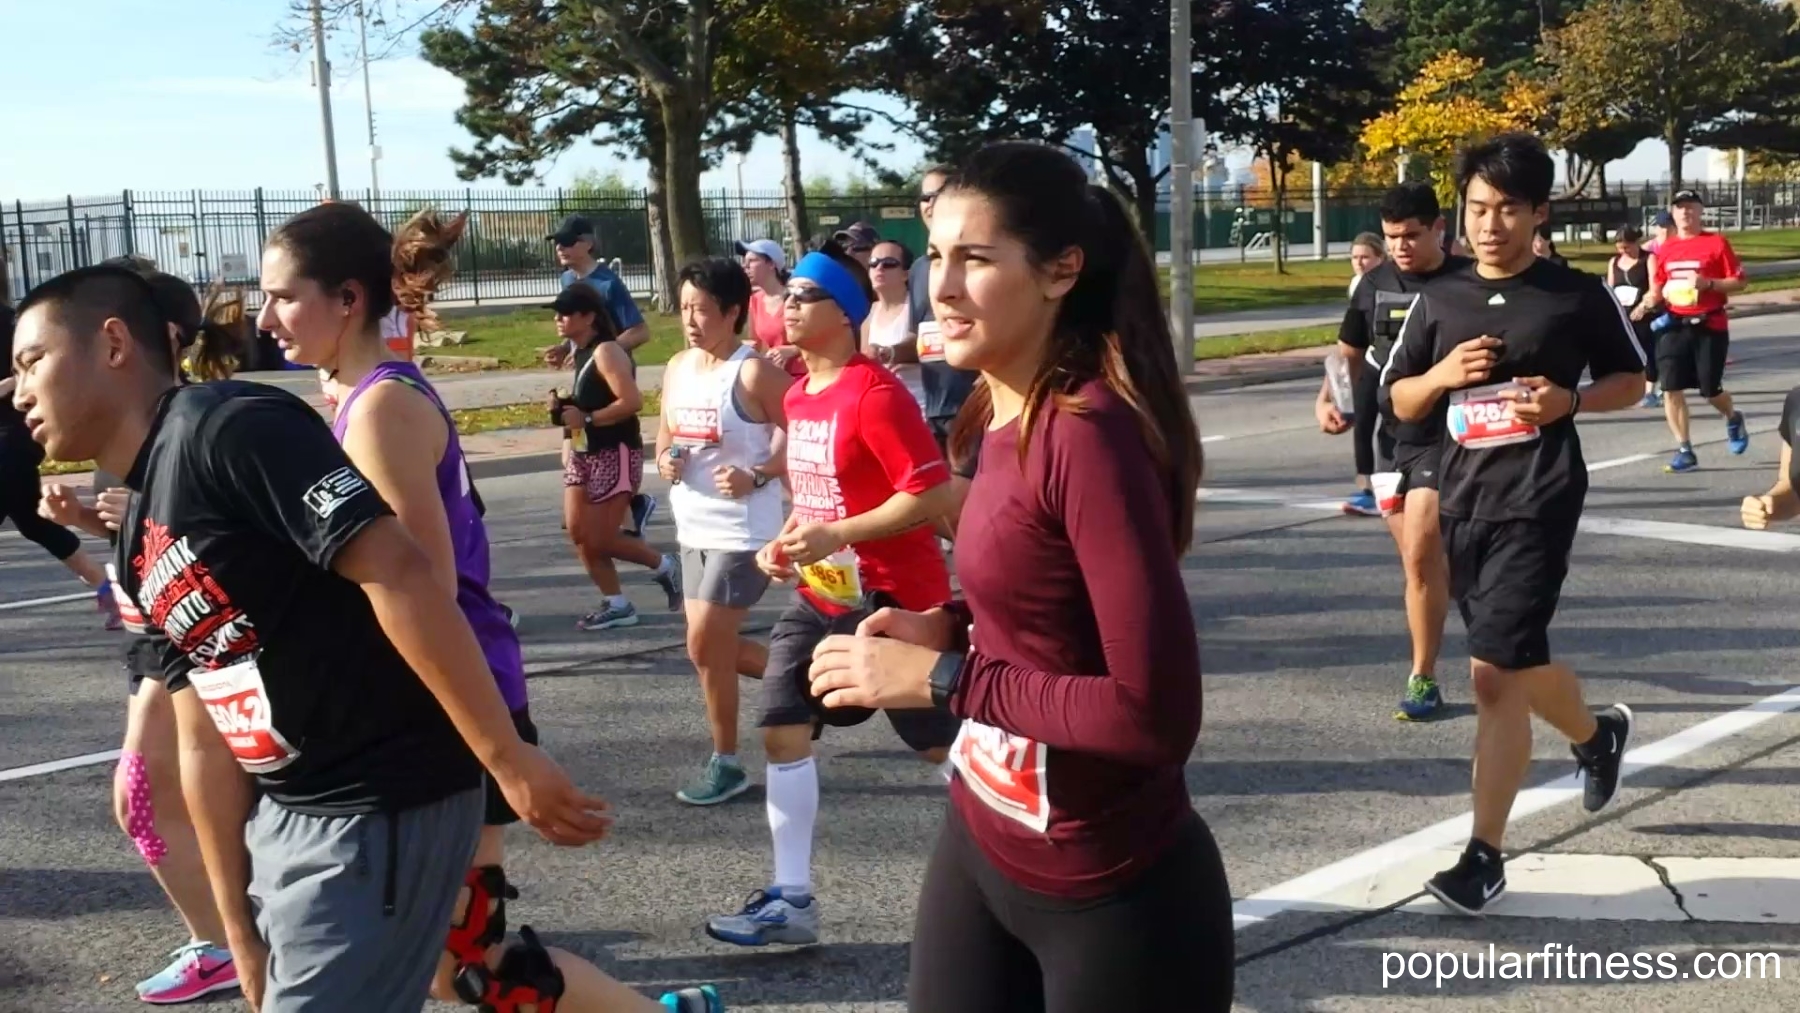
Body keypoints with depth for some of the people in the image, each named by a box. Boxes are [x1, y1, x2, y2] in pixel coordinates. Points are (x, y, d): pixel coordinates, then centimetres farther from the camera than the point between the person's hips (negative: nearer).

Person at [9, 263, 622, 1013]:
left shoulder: (228, 426, -16)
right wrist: (239, 928, 14)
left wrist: (509, 761, -25)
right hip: (282, 815, 9)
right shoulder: (139, 548, 12)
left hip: (382, 810, -9)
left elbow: (397, 572, -24)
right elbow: (205, 736, 14)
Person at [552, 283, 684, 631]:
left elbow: (632, 401, -28)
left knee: (601, 539, -5)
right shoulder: (581, 352, 11)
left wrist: (587, 419, -23)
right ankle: (617, 605, 14)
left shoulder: (606, 352, -18)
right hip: (583, 454, 10)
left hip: (616, 454, -10)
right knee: (578, 533, 4)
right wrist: (563, 407, 4)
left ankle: (664, 566, 18)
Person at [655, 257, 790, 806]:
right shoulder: (677, 368, 8)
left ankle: (726, 763, 8)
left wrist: (756, 477, -26)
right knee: (716, 645, 14)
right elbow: (666, 432, 19)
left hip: (744, 531, -9)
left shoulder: (755, 373, -15)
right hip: (694, 529, 9)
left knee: (705, 645, -8)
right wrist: (664, 461, -2)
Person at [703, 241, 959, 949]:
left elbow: (934, 494, -24)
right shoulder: (797, 397, 9)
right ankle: (792, 900, 9)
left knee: (943, 744, 4)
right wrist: (790, 540, 4)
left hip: (893, 598, -8)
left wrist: (834, 535, -25)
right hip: (822, 596, 8)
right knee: (782, 730, 1)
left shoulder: (875, 394, -19)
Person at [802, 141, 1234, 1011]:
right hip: (979, 843, 7)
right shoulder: (1003, 416, 0)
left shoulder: (1091, 432, -24)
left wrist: (943, 679, -20)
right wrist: (949, 626, -3)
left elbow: (1155, 712, -26)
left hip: (1112, 898, -7)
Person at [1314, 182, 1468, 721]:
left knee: (1421, 559, -11)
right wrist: (1326, 398, -2)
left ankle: (1423, 679, 1)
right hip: (1391, 437, 5)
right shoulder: (1375, 284, 5)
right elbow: (1350, 356, 14)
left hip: (1446, 438, -5)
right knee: (1424, 561, 12)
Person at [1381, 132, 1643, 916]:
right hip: (1462, 501, 5)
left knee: (1495, 671, -14)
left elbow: (1631, 380, 9)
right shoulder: (1439, 300, 8)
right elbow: (1399, 403, 12)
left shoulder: (1579, 294, -1)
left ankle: (1485, 855, -4)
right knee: (1519, 661, 19)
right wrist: (1442, 375, -9)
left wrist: (1570, 399, -11)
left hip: (1537, 502, -5)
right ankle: (1596, 734, 52)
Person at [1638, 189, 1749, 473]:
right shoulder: (1665, 248, 8)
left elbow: (1740, 282, -5)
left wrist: (1708, 283, -20)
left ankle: (1733, 419, 38)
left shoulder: (1717, 242, -4)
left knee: (1710, 390, 2)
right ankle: (1684, 451, 2)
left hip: (1710, 327, -4)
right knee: (1671, 389, -6)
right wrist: (1652, 301, -2)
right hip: (1675, 326, 4)